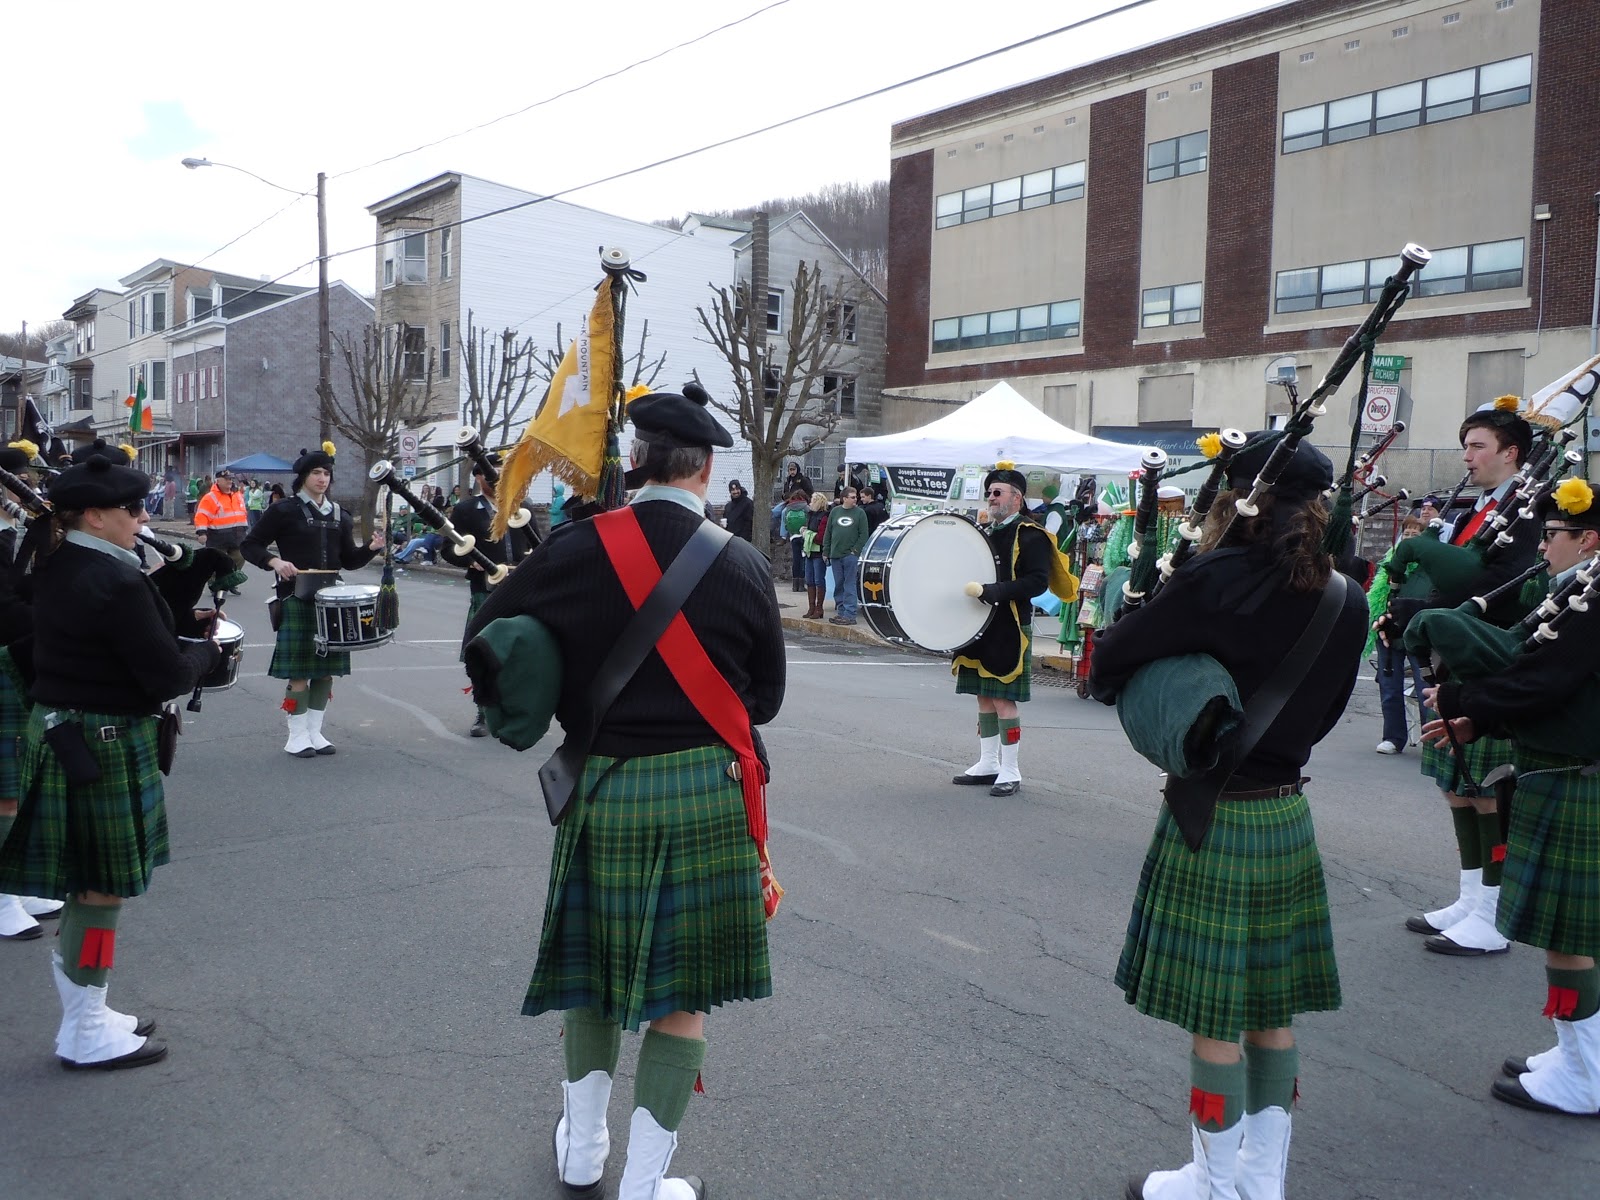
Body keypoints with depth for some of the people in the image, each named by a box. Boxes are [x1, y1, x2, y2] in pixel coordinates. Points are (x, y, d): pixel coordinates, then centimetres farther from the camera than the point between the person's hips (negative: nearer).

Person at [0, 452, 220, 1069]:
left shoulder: (55, 566, 7)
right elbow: (167, 676, -21)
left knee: (88, 880, 19)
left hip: (57, 732, 9)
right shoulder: (116, 583, -23)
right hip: (106, 746, -9)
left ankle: (81, 1007, 33)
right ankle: (88, 1033, 17)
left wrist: (179, 625, 3)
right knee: (105, 885, 4)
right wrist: (209, 647, -2)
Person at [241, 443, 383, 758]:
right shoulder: (284, 511, -2)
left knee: (326, 669, 8)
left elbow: (348, 560, 15)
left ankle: (314, 731, 20)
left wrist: (372, 548, -4)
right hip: (297, 600, -5)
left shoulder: (339, 515, 13)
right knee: (299, 671, -3)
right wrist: (275, 562, -18)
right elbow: (251, 545, -1)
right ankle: (297, 735, 8)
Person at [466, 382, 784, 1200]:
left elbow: (485, 640, 2)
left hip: (604, 790, 2)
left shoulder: (577, 551, -8)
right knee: (684, 993, 11)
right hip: (707, 794, -1)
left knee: (596, 968, 21)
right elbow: (765, 698, 2)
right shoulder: (741, 564, -7)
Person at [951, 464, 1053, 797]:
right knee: (984, 697, 12)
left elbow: (1038, 581, -19)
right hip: (980, 628, 8)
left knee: (1003, 700, -6)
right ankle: (987, 765, 22)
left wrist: (991, 591, -26)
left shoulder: (1030, 535, -9)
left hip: (1009, 631, -8)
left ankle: (1010, 773, 3)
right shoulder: (982, 530, 15)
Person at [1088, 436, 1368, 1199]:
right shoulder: (1346, 601, 0)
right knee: (1271, 1010, 18)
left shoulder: (1218, 580, -19)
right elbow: (1322, 713, 11)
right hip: (1286, 818, 6)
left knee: (1213, 1013, 7)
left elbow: (1107, 666, -12)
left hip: (1210, 822, -6)